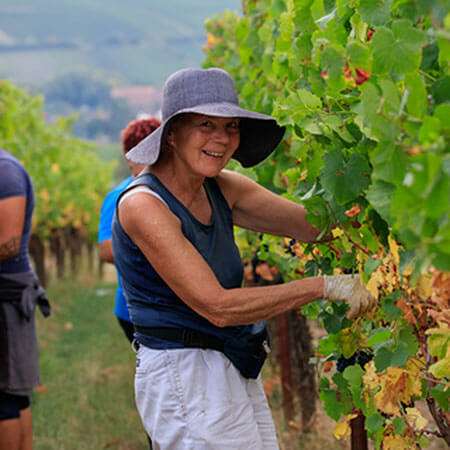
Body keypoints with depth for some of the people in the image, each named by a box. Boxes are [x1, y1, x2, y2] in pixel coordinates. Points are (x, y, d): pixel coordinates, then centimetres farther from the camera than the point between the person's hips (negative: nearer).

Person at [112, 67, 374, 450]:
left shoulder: (222, 189, 6)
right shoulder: (143, 205, -17)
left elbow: (314, 225, 2)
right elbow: (217, 306, -23)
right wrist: (324, 285, -22)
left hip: (237, 376, 8)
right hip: (185, 377, -8)